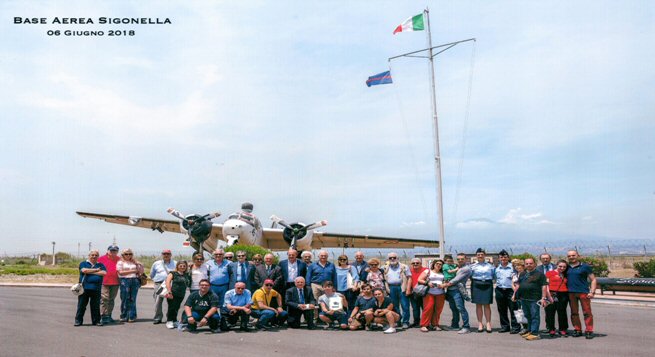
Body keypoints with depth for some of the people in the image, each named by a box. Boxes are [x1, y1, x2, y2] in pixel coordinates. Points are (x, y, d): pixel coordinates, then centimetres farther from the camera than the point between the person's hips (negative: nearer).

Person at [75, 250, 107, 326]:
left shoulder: (101, 265, 13)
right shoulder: (83, 263, 8)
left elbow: (104, 273, -5)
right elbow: (84, 270, -12)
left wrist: (91, 272, -5)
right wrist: (96, 270, -3)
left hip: (96, 289, 2)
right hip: (84, 288, -1)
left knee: (96, 306, 5)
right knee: (81, 305, 2)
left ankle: (96, 320, 13)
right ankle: (78, 320, 11)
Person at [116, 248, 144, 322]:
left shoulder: (135, 262, 18)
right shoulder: (120, 262, 8)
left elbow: (141, 272, 16)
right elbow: (120, 272, -5)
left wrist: (139, 265, -1)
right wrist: (132, 271, -4)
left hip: (135, 281, 3)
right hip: (125, 281, -3)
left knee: (132, 299, 0)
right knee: (125, 299, -5)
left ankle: (132, 317, 2)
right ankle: (124, 316, 2)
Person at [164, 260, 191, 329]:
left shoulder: (187, 275, 13)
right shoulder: (173, 273, 0)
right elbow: (167, 282, -7)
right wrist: (169, 292, -15)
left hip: (181, 295, 4)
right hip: (173, 294, -4)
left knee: (176, 308, 9)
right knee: (172, 307, -1)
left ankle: (174, 321, 21)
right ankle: (169, 321, 11)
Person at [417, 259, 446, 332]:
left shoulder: (443, 274, 16)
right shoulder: (428, 271, 10)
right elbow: (419, 280, 5)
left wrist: (443, 285, -10)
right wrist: (427, 283, -10)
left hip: (440, 294, 3)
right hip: (429, 293, -3)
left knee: (438, 309, -1)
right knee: (428, 308, -12)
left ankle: (435, 324, 12)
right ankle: (424, 325, -8)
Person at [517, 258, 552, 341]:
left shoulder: (539, 274, -3)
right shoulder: (522, 274, 16)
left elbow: (544, 286, -7)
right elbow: (519, 285, 23)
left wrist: (543, 298, -14)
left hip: (534, 299, -7)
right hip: (523, 299, 7)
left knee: (535, 316, -4)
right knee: (528, 316, 14)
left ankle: (535, 333, -4)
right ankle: (530, 331, 25)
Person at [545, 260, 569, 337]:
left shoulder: (565, 275, 18)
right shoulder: (550, 273, 4)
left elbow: (568, 285, 19)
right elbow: (546, 284, -1)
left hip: (563, 295, 4)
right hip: (552, 294, -4)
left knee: (562, 312, 6)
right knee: (550, 312, -2)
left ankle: (562, 330, 13)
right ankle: (551, 330, 6)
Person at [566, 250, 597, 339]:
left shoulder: (585, 267, 1)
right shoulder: (567, 268, 12)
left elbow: (593, 279, 1)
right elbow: (564, 279, 21)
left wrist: (592, 292, -9)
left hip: (583, 292, -4)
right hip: (571, 293, 4)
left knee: (587, 312, -5)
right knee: (574, 313, 8)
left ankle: (589, 331, -1)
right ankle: (577, 330, 16)